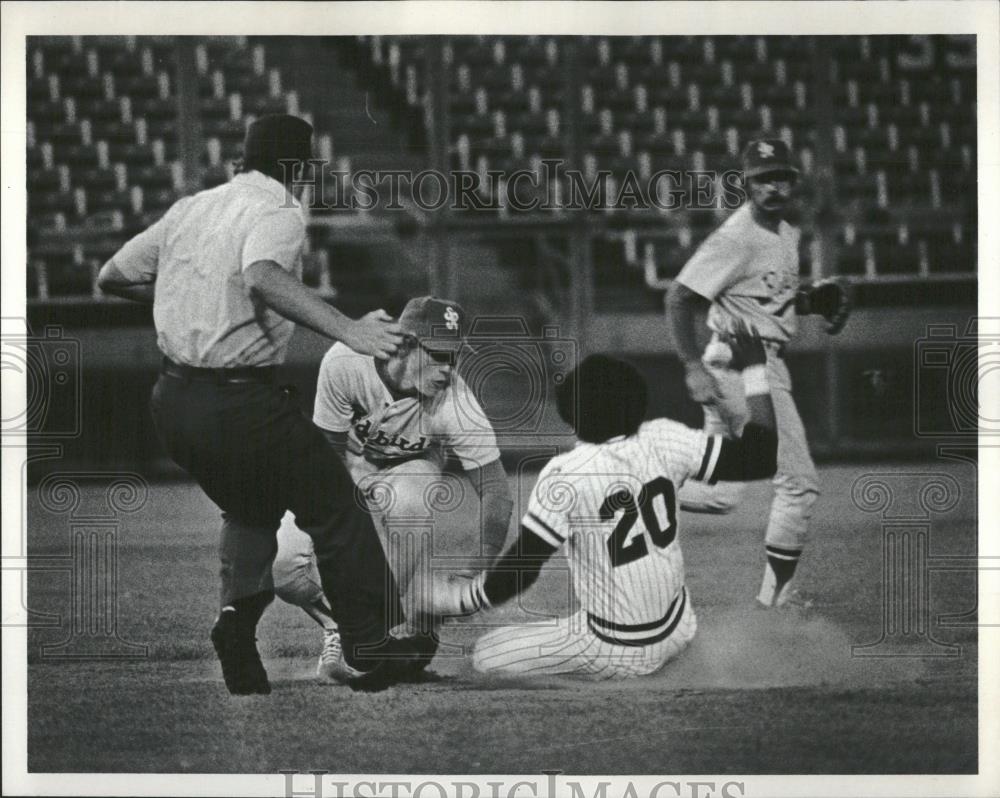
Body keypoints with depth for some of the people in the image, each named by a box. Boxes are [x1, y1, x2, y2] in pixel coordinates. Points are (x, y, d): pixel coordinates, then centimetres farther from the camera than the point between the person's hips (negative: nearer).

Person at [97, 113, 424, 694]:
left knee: (250, 508, 28)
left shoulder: (189, 209, 10)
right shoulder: (278, 213, -11)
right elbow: (264, 277, -34)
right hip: (239, 401, -7)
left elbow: (112, 277, 17)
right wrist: (347, 329, -44)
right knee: (335, 509, 8)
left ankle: (239, 604, 4)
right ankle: (372, 648, 8)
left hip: (172, 400, 7)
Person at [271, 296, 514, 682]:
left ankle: (416, 638, -21)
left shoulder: (455, 402, -32)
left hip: (410, 471, 0)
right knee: (283, 565, -22)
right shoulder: (345, 364, -32)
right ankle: (339, 628, 10)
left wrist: (485, 561, -44)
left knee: (405, 501, -39)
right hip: (345, 468, 1)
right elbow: (329, 448, -20)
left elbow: (495, 488, -32)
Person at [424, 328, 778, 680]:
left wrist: (461, 597, -3)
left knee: (484, 655, 2)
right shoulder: (663, 441, -11)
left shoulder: (565, 476, -23)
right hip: (678, 631, 6)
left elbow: (521, 569, -20)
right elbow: (760, 457, -5)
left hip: (617, 655, -6)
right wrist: (755, 369, 4)